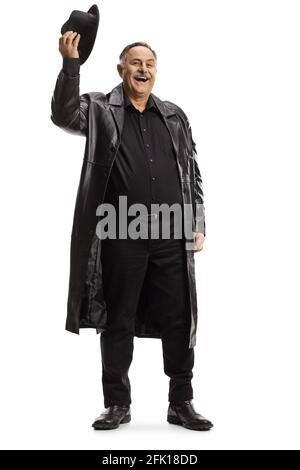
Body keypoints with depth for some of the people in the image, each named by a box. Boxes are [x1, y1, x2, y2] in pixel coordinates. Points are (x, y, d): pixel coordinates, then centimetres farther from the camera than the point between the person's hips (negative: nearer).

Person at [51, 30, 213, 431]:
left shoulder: (174, 116, 14)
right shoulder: (101, 110, 6)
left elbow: (193, 173, 14)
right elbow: (64, 115, -14)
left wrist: (199, 226, 8)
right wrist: (70, 64, -25)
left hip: (172, 237, 3)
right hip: (121, 238, -2)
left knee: (179, 321, 6)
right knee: (118, 322, 6)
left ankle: (182, 403, 19)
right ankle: (118, 404, 20)